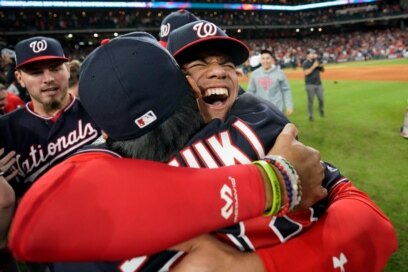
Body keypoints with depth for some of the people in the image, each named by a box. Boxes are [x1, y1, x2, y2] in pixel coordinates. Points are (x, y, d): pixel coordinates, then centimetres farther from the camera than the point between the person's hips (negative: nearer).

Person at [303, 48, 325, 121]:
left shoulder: (317, 61, 10)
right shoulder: (305, 63, -8)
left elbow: (322, 70, 16)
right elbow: (306, 72, -20)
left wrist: (321, 66, -5)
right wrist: (314, 66, -22)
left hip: (318, 83, 5)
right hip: (310, 84, -5)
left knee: (321, 99, 7)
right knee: (310, 100, -3)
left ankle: (321, 110, 33)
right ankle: (310, 115, 7)